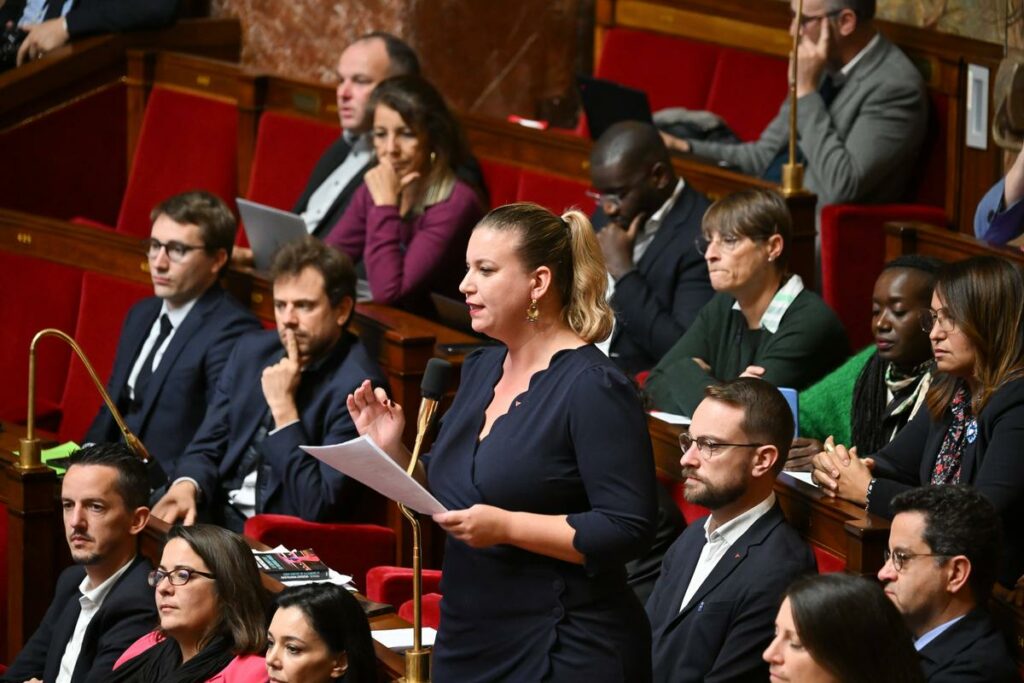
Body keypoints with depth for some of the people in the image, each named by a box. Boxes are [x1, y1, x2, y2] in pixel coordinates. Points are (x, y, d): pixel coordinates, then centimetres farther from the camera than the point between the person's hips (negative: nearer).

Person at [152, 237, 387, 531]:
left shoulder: (357, 386, -14)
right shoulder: (253, 351, 8)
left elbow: (317, 509, -18)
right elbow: (207, 448, 10)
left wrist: (283, 408, -18)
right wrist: (187, 486, -12)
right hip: (217, 516, 6)